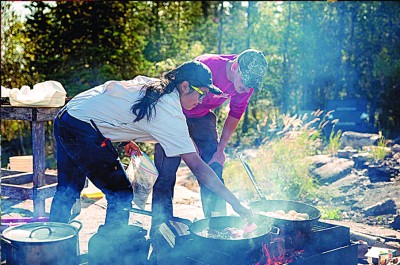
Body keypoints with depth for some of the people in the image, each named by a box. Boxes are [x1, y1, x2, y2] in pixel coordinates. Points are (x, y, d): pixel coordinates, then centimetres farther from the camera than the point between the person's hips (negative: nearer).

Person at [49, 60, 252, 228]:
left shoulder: (149, 83, 7)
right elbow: (197, 167, -19)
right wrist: (235, 203, -15)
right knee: (121, 196, 0)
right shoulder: (170, 114, -17)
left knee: (68, 190, 21)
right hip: (83, 129, -9)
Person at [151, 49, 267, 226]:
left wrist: (221, 148, -2)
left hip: (202, 117, 5)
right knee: (166, 173, -8)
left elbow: (235, 113, 2)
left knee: (214, 168, -1)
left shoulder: (247, 82, -15)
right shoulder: (207, 66, -34)